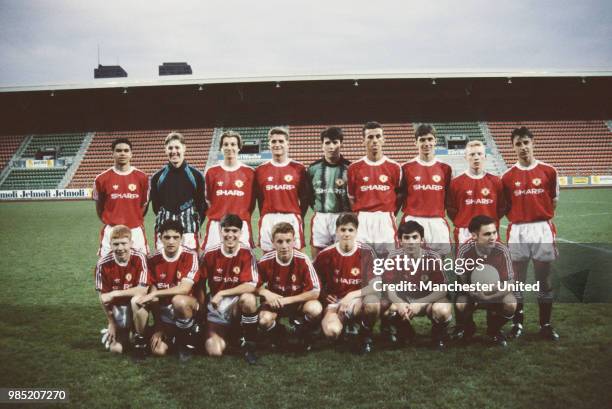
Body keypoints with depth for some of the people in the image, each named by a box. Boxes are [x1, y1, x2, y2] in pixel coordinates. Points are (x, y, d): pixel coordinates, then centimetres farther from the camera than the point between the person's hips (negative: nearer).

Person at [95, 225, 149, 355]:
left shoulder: (139, 258, -18)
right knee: (116, 349, -9)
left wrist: (115, 293, -25)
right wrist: (111, 323, -4)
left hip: (136, 305, -1)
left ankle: (140, 337, -11)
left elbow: (142, 290, -23)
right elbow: (103, 297, -6)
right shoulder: (103, 264, -14)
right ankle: (124, 333, 27)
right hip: (116, 308, 2)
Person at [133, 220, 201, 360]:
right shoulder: (154, 259, -4)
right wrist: (159, 327, -7)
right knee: (158, 351, -13)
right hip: (165, 311, 3)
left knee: (179, 301, -38)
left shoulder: (190, 256, -14)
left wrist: (154, 294, -27)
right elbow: (154, 298, -3)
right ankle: (173, 333, 21)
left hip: (186, 305, -3)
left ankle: (189, 335, -9)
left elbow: (184, 288, -24)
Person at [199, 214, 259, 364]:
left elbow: (251, 286, -20)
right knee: (214, 352, -15)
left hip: (238, 303, -1)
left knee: (249, 299, -37)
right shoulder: (210, 254, -7)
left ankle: (249, 345, -14)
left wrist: (222, 293, -20)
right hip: (216, 307, 1)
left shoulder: (247, 253, -12)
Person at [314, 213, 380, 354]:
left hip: (358, 300, -1)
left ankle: (366, 335, -4)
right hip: (334, 301, 1)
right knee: (331, 332, -30)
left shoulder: (366, 252, -9)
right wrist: (325, 296, -7)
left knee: (373, 302, -36)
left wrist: (352, 295, -23)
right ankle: (349, 324, 9)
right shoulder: (325, 255, -5)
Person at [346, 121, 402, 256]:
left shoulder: (394, 167, 4)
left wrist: (389, 214, 6)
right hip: (362, 221, 0)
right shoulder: (354, 168, 4)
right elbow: (351, 197, 11)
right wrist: (358, 215, 5)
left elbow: (399, 195, 11)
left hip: (385, 220, 0)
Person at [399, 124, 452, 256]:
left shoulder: (445, 168, 8)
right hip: (413, 221, -2)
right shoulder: (407, 168, 3)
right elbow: (400, 196, 7)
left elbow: (449, 198, 13)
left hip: (437, 222, 2)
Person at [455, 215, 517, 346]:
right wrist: (475, 293, -34)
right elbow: (461, 280, -15)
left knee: (511, 304, -29)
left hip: (496, 293, 1)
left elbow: (509, 283, -19)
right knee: (460, 304, -31)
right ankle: (467, 329, 8)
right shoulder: (464, 250, -21)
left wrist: (492, 295, -36)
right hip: (472, 292, -1)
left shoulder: (502, 250, -20)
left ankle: (493, 331, 6)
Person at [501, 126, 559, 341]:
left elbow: (553, 202, 8)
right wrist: (518, 218, -4)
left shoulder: (548, 171, 2)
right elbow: (505, 207, 8)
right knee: (517, 280, 7)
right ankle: (517, 322, 19)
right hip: (517, 232, 0)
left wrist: (543, 219, 2)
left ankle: (545, 325, 19)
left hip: (542, 230, 0)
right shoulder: (507, 176, 3)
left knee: (544, 280, 8)